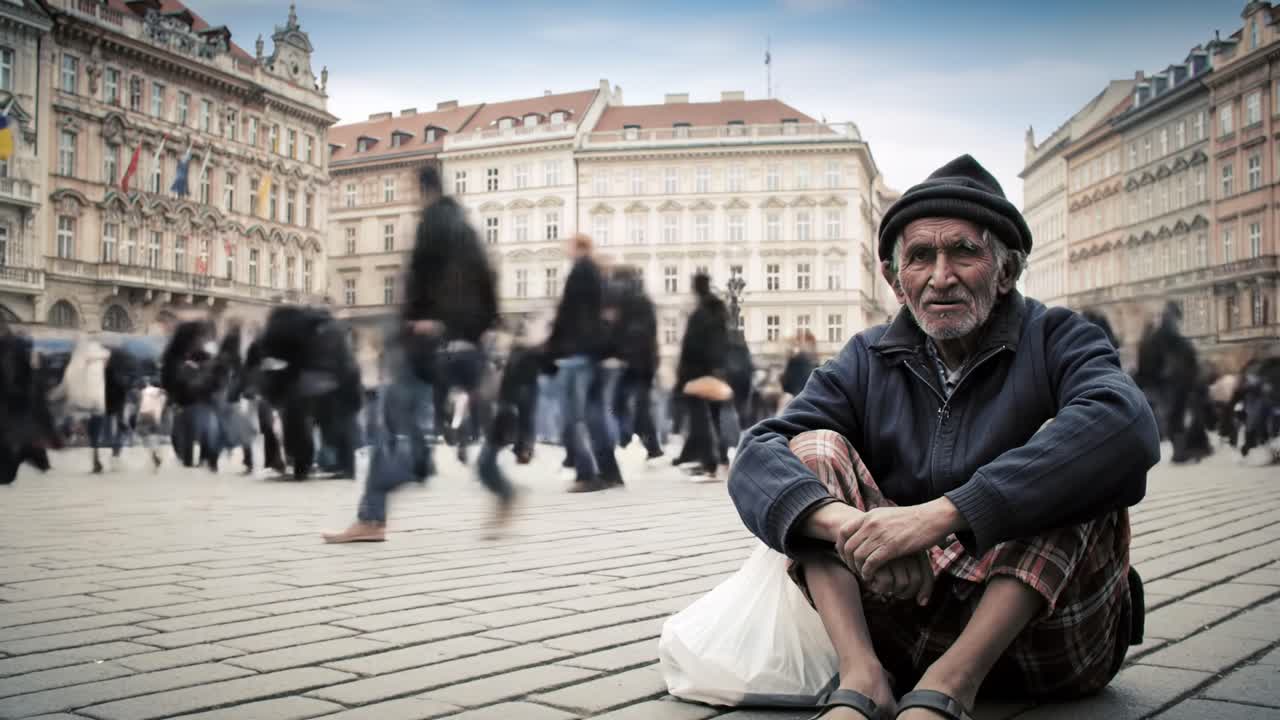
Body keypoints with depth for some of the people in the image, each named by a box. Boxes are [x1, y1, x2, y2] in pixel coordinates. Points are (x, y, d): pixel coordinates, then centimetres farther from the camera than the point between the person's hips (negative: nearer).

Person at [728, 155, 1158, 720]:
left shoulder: (1056, 340, -4)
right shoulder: (868, 362, 4)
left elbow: (1126, 427, -29)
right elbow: (756, 459, -12)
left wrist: (940, 515, -38)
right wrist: (849, 523, -34)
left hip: (1041, 626, -2)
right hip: (905, 622, 3)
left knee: (1068, 444, -23)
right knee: (814, 448, -8)